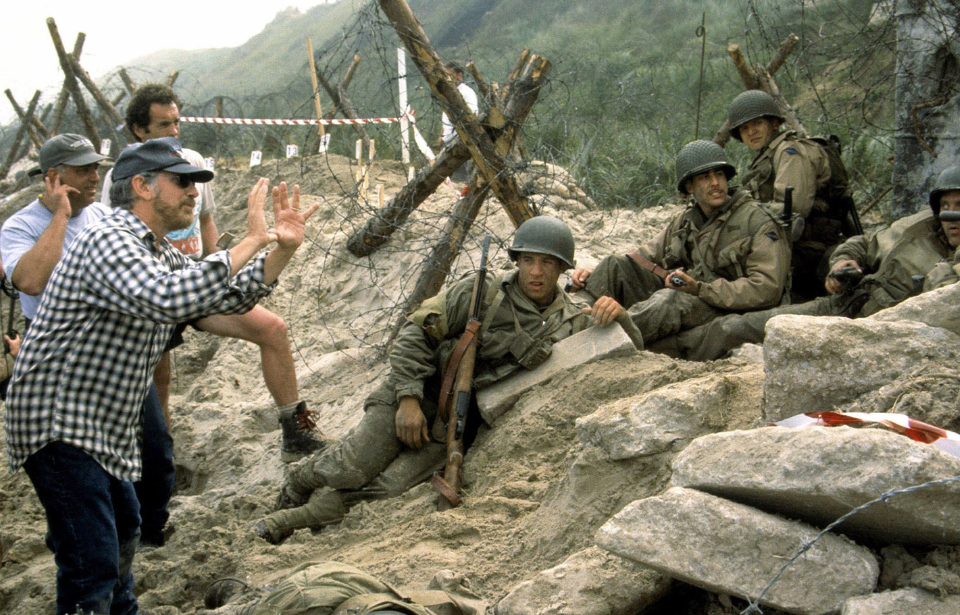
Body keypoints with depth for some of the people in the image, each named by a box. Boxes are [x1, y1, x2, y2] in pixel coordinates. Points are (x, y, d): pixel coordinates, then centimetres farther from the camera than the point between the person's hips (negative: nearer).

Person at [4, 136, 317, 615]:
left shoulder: (158, 254, 14)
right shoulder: (107, 243, -20)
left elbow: (231, 297, 16)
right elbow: (171, 300, -37)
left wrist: (283, 247, 1)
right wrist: (251, 241, -30)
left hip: (105, 428, 11)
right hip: (60, 425, -11)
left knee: (123, 532, 26)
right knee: (91, 564, -13)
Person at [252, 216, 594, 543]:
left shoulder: (571, 323, 2)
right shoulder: (482, 294, -9)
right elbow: (416, 332, -9)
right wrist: (409, 398, -18)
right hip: (415, 397, -2)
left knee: (391, 486, -18)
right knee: (352, 469, -15)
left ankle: (287, 520, -2)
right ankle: (300, 477, 21)